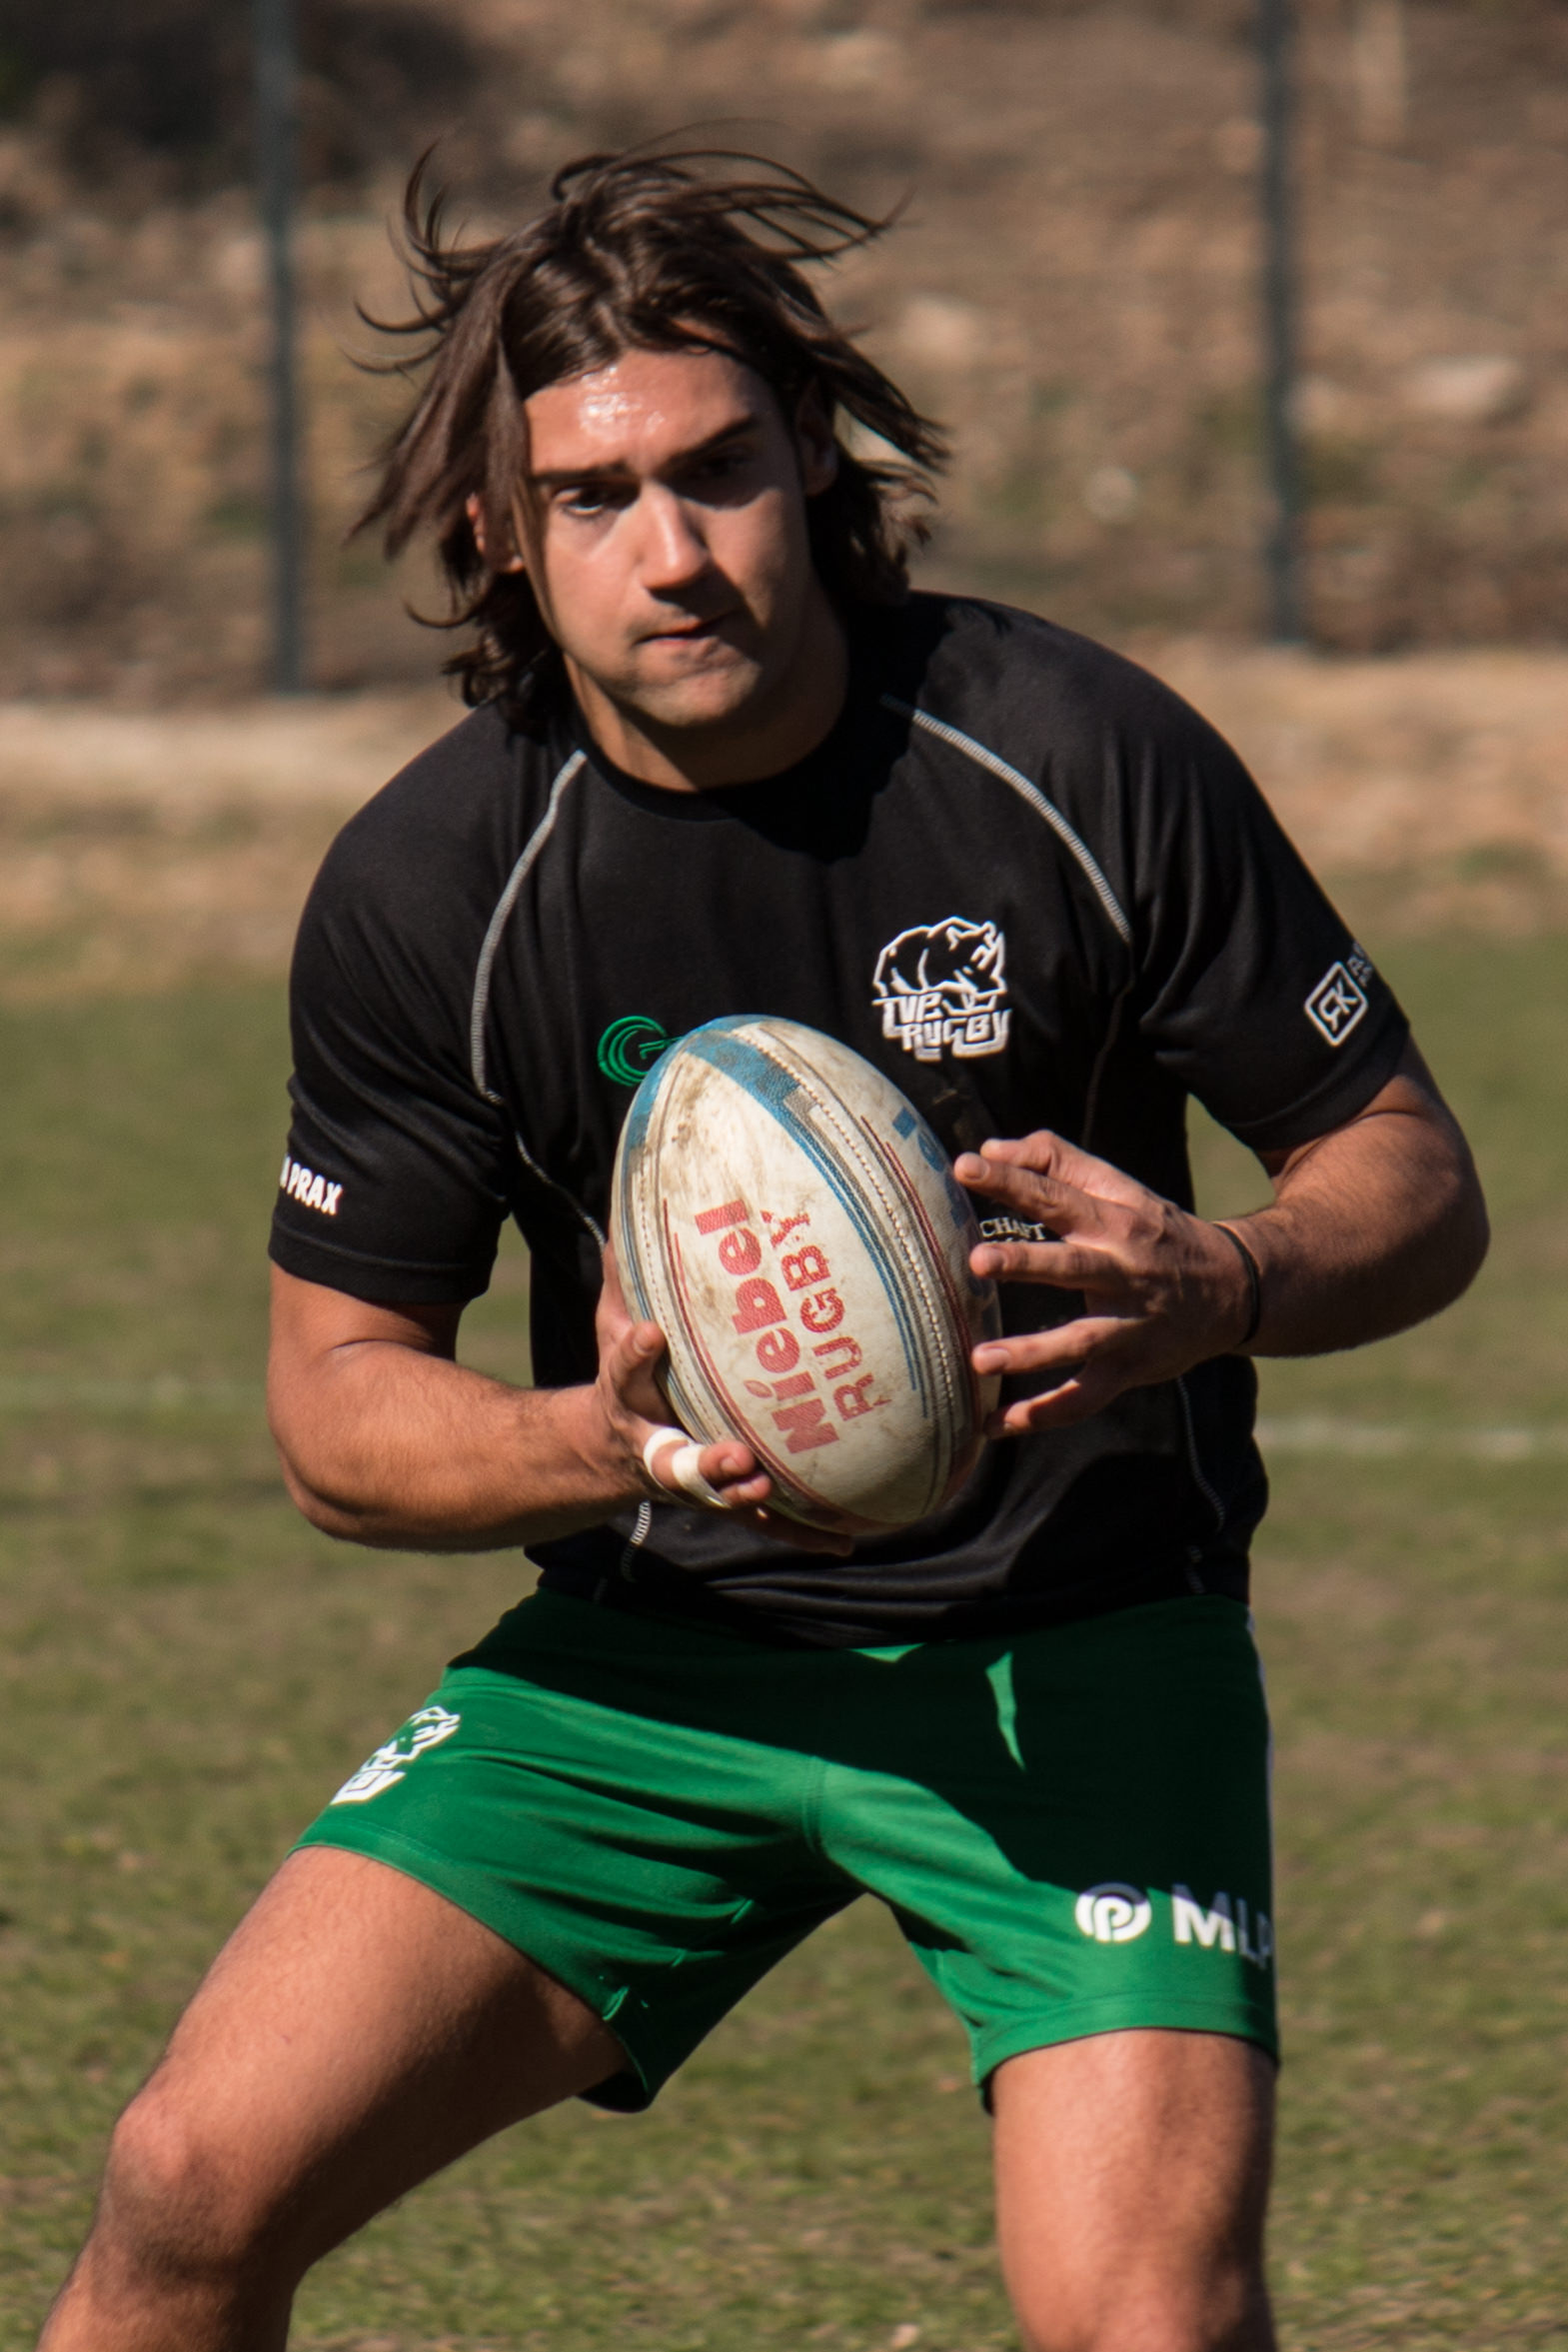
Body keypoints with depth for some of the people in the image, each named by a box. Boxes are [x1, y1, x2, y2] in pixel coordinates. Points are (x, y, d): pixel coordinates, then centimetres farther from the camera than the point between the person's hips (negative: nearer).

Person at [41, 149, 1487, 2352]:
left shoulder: (1081, 760, -14)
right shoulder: (425, 884, -9)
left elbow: (1413, 1176, -4)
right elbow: (335, 1400, -1)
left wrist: (1210, 1288, -27)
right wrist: (609, 1441, -22)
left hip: (1072, 1647, -2)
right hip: (651, 1650, 2)